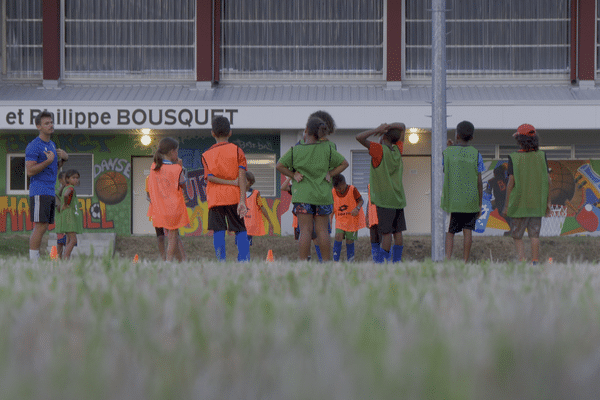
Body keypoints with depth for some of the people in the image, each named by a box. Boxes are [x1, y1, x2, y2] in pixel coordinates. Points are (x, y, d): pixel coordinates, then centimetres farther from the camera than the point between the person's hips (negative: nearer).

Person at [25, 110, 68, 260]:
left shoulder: (51, 145, 18)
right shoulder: (33, 146, -10)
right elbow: (30, 171, -16)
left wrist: (64, 158, 7)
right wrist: (48, 161, -22)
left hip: (50, 192, 9)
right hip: (39, 192, -9)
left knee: (42, 227, 7)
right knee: (40, 226, -13)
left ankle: (35, 260, 10)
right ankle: (33, 261, -12)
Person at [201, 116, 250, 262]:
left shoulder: (206, 155, 7)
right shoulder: (237, 151, 3)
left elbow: (210, 177, -7)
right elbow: (242, 177, -7)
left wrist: (231, 182, -5)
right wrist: (242, 200, -12)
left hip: (215, 199, 0)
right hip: (234, 197, 0)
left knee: (218, 232, 0)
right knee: (240, 230, 6)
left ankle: (221, 261, -11)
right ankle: (244, 260, -5)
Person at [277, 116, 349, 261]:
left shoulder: (295, 150, -2)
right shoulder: (327, 149, 1)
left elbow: (279, 166, 1)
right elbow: (344, 163, 6)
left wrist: (293, 175, 4)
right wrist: (330, 174, 6)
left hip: (303, 195, -1)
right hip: (323, 195, 1)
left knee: (305, 231, -3)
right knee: (322, 230, 5)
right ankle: (327, 263, 6)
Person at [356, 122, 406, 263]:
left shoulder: (380, 150, -11)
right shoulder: (397, 150, 6)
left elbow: (359, 137, -18)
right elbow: (402, 127, 21)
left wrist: (378, 130, -10)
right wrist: (388, 127, 4)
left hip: (385, 199, -6)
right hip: (398, 199, 6)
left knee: (386, 231, -9)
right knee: (397, 231, 8)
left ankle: (382, 261, -9)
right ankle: (397, 260, 10)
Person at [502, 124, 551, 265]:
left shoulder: (514, 158, -10)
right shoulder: (541, 156, -1)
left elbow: (511, 182, -12)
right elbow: (547, 180, 0)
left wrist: (506, 205, -5)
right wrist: (548, 202, 8)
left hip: (519, 204, -3)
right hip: (537, 203, 3)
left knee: (517, 236, 7)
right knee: (534, 235, 10)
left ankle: (521, 260, -10)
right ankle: (535, 263, 5)